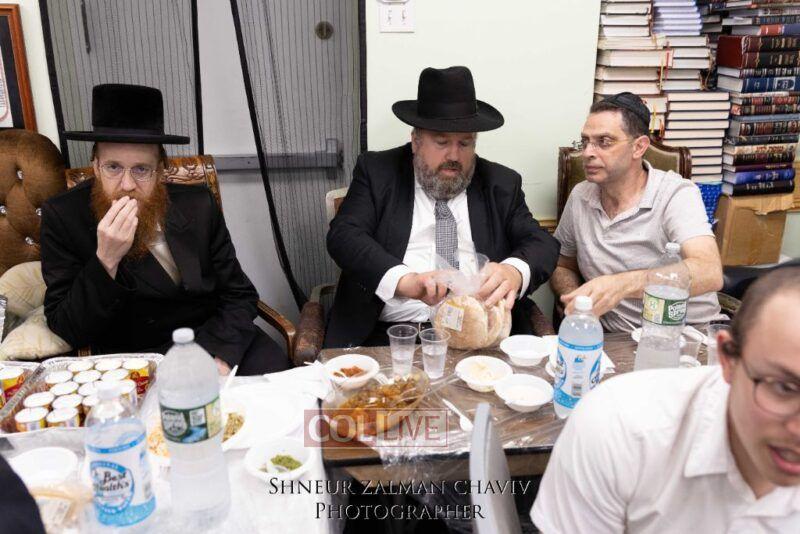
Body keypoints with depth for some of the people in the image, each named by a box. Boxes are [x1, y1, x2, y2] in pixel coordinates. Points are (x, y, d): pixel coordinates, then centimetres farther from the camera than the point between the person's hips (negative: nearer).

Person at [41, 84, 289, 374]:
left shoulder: (197, 206, -3)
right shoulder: (63, 216, -8)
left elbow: (238, 295, 0)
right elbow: (69, 332, -9)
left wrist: (219, 356, -18)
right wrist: (106, 261, -25)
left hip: (211, 340, 2)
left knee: (272, 369, -24)